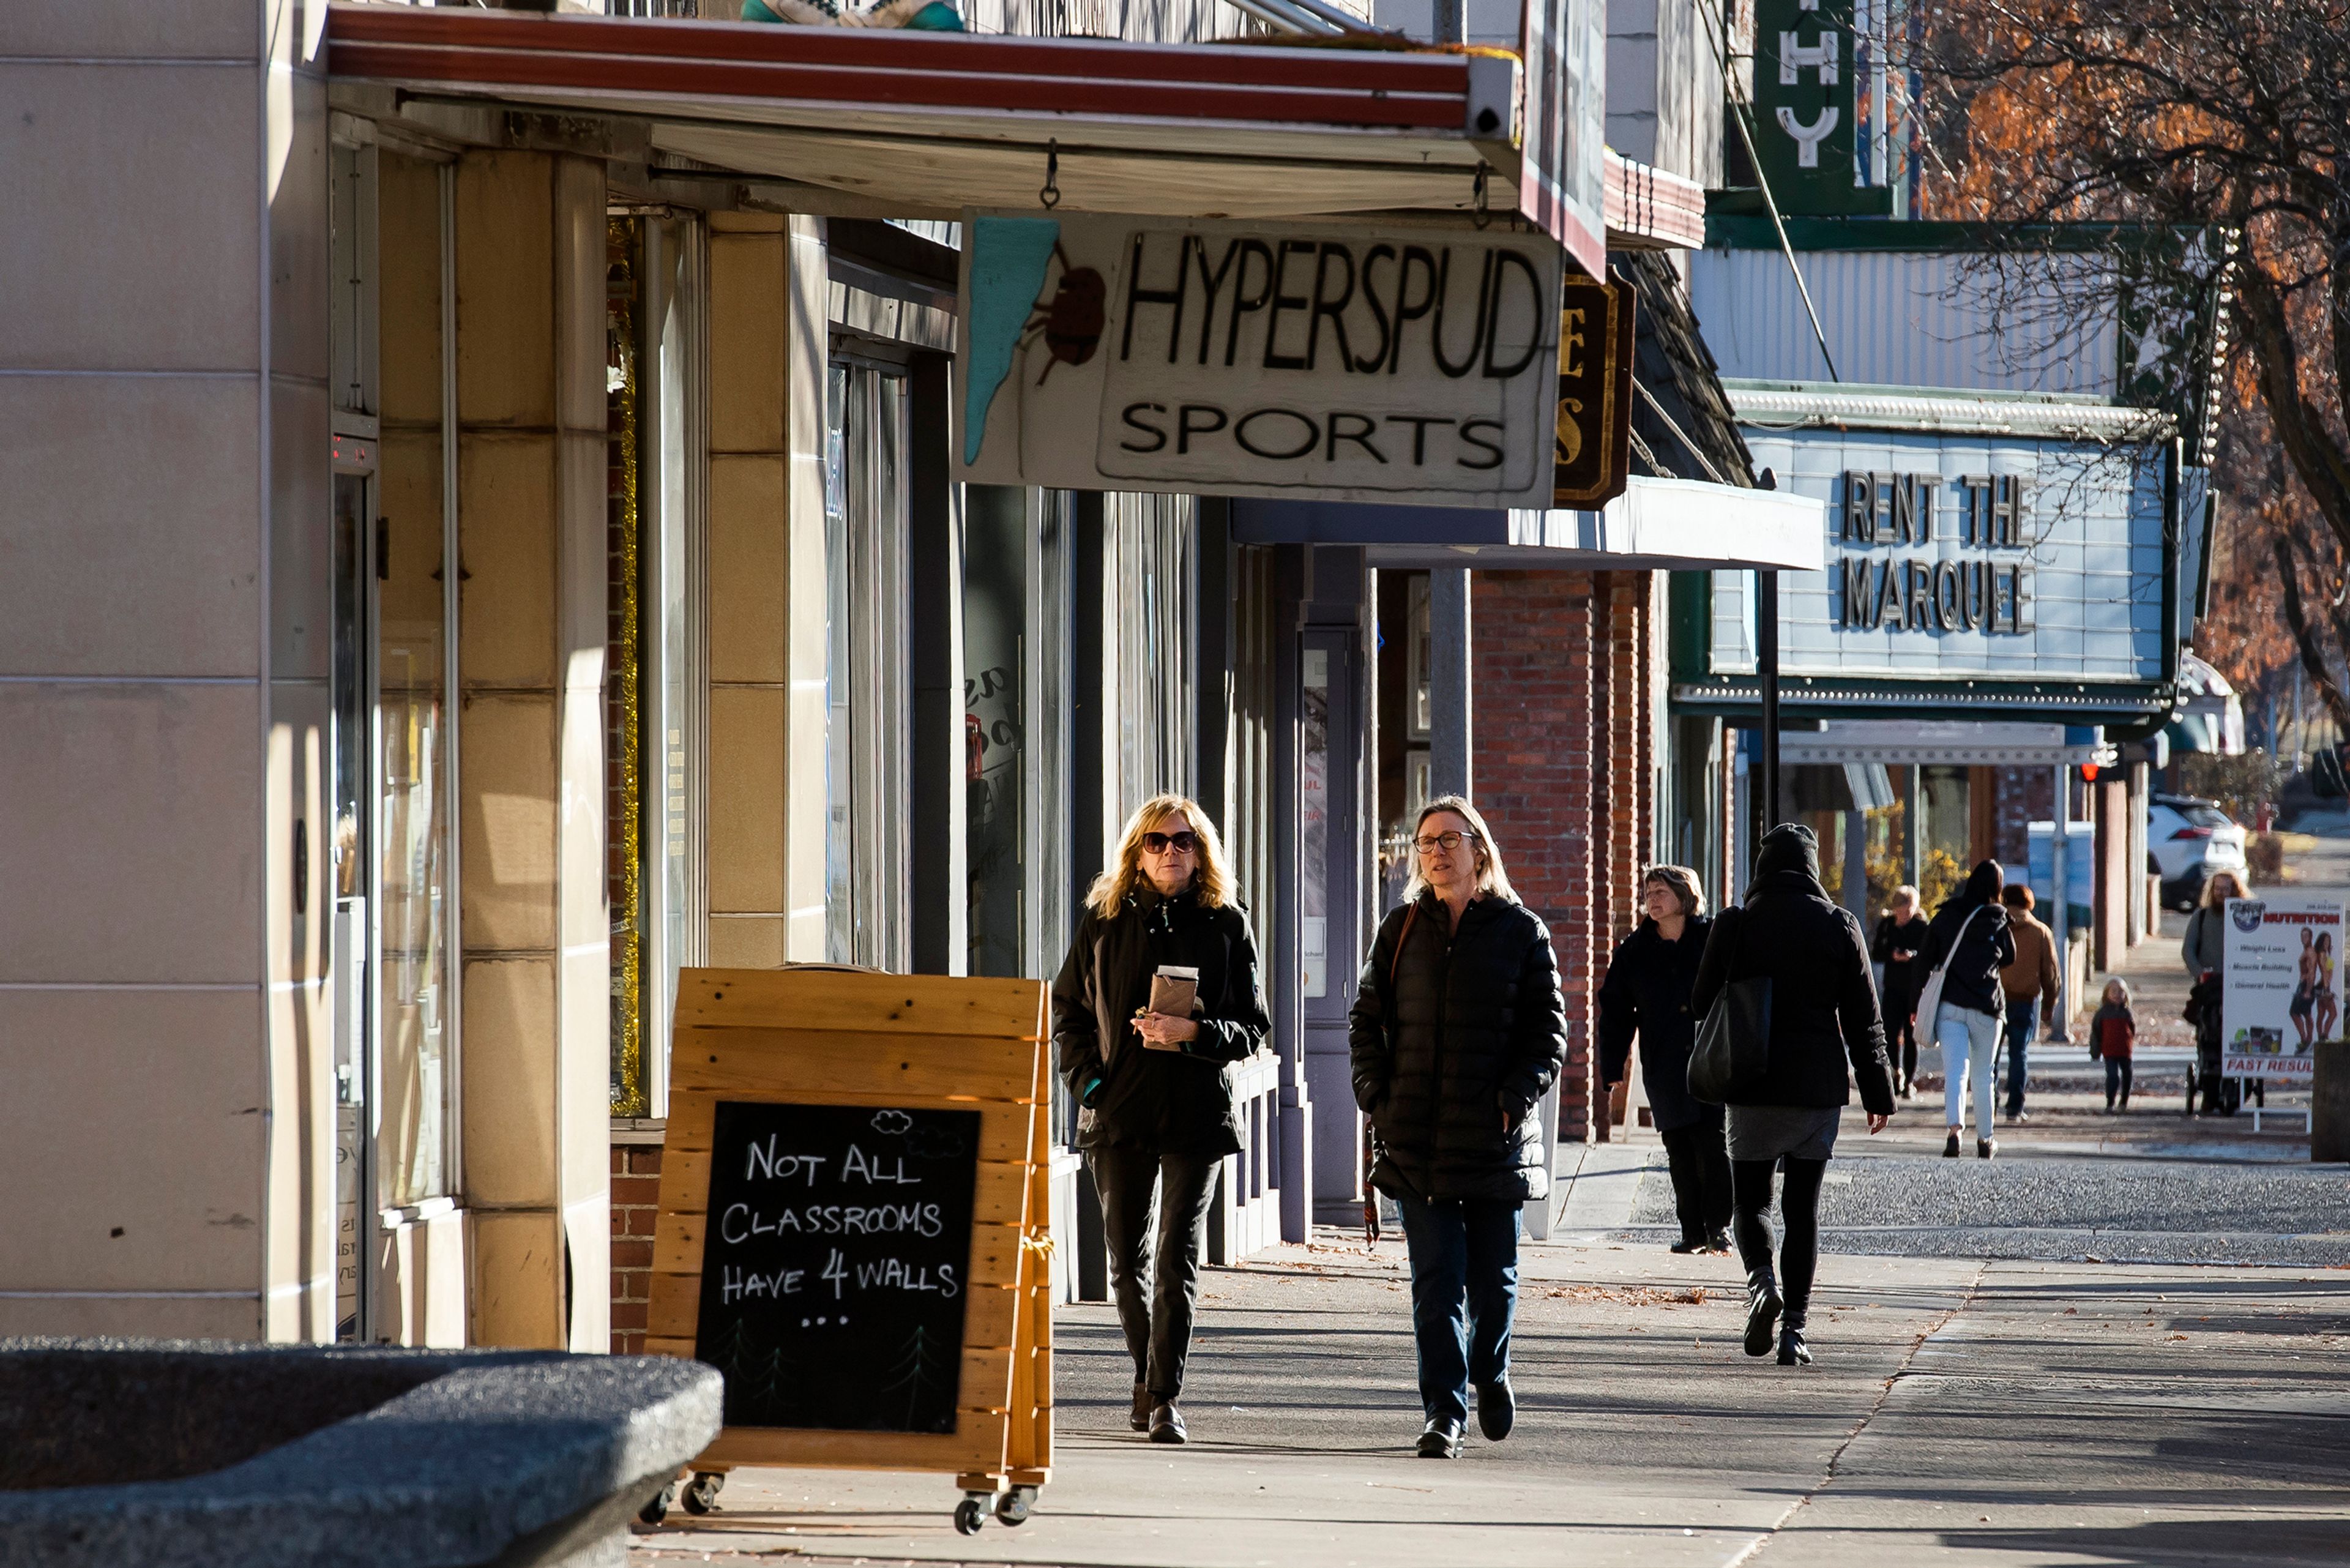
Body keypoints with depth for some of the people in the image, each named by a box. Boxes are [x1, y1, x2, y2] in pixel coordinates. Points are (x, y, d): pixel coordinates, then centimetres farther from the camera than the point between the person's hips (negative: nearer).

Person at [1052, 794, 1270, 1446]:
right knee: (1128, 1261, 8)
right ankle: (1148, 1378, 26)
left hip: (1196, 1115, -2)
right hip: (1118, 1111, 2)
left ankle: (1164, 1396, -7)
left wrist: (1193, 1032, -14)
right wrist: (1087, 1078, -1)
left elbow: (1252, 1027, 4)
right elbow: (1067, 1009, 13)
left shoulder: (1226, 925, 4)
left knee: (1178, 1261, -8)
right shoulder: (1104, 920, 7)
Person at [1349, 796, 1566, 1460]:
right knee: (1435, 1281, -4)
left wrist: (1515, 1099, -10)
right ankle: (1444, 1412, -2)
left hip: (1493, 1137, -1)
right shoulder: (1402, 930, 9)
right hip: (1416, 1138, 1)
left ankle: (1490, 1374, 34)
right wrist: (1376, 1095, -1)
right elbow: (1366, 1019, 13)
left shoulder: (1520, 932, 2)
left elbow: (1548, 1029, 2)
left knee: (1492, 1278, 7)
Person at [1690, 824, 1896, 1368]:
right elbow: (1864, 1020, 1)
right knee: (1804, 1207, 8)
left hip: (1754, 1090, -1)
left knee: (1751, 1198, 10)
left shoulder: (1734, 926, -3)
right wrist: (1878, 1094, 7)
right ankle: (1795, 1328, 3)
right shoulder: (1839, 926, -1)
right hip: (1819, 1090, 1)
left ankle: (1761, 1279, -19)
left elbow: (1703, 1004, 2)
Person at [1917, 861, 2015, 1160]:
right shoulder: (1998, 922, -3)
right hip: (1985, 1006, 0)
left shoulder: (1945, 917, 1)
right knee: (1983, 1076, 14)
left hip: (1949, 1003, 0)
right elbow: (2009, 959, 12)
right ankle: (1984, 1139, 22)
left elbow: (1926, 959, 4)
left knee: (1955, 1071, -7)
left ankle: (1955, 1129, -29)